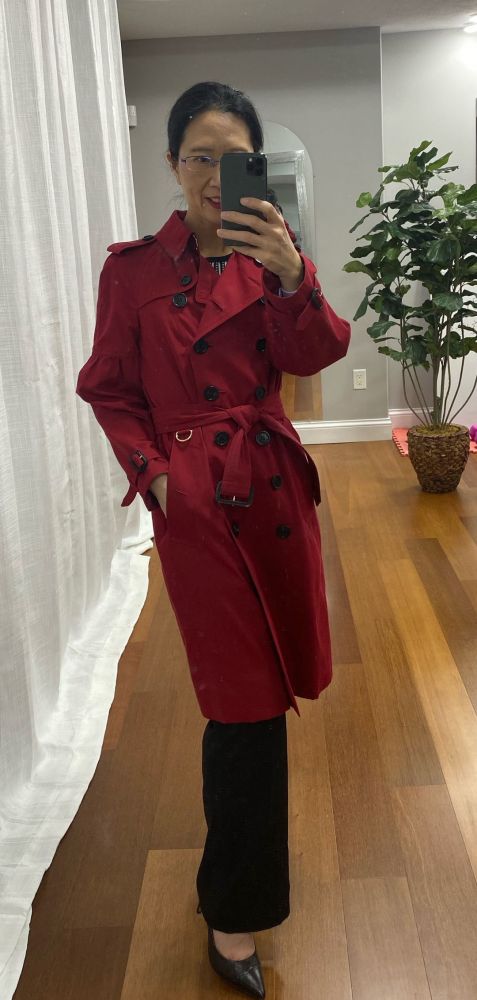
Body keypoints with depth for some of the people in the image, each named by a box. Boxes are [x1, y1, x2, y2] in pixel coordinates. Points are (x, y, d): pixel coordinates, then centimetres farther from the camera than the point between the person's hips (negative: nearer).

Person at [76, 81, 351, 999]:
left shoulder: (271, 254, 5)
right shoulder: (135, 268, -3)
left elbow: (313, 355, -11)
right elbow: (107, 387, 1)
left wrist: (291, 276, -28)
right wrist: (152, 468, -11)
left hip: (274, 480, 4)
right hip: (193, 495, -4)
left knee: (269, 673, 17)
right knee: (246, 697, -4)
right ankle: (234, 916, 16)